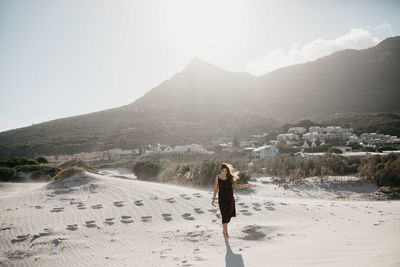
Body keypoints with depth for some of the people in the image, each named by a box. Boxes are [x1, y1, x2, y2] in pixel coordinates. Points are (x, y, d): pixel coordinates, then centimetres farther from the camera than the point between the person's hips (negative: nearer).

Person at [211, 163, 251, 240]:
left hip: (230, 198, 2)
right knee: (224, 216, -6)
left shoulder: (230, 177, -5)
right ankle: (226, 233, 7)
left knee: (229, 215, 9)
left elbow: (236, 186, -2)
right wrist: (213, 199, 6)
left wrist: (245, 186, -16)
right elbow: (216, 188, 4)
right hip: (222, 199, -2)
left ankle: (224, 228, 37)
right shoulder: (218, 177, -5)